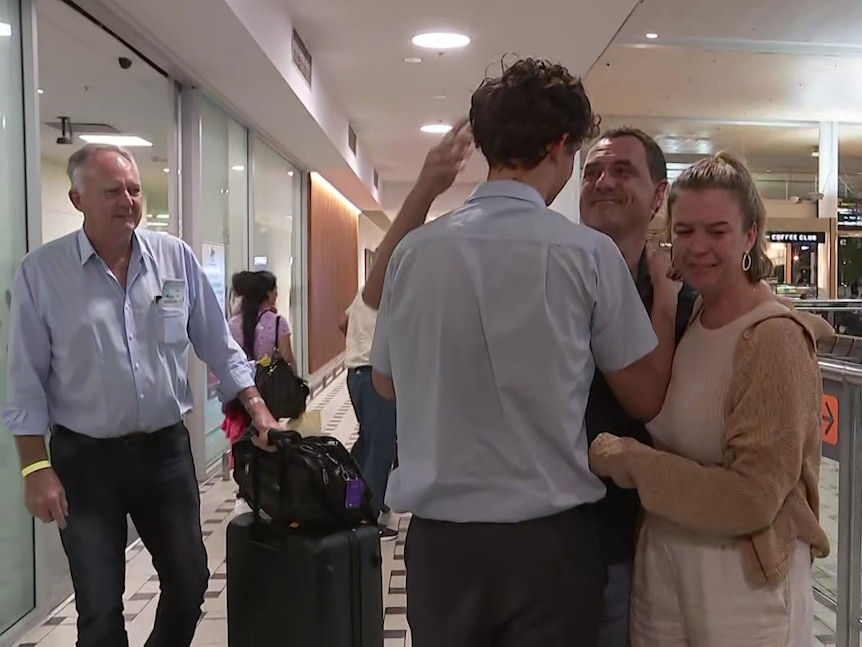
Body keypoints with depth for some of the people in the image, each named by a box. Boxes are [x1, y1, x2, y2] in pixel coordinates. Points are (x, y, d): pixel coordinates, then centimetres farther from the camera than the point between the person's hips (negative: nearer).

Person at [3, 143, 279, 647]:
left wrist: (256, 406, -1)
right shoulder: (41, 271, -7)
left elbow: (218, 345, 5)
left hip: (167, 449, 3)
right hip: (85, 458, -2)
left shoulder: (177, 258, -1)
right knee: (99, 605, 9)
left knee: (190, 582, 13)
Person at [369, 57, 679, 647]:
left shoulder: (414, 251, -4)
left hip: (439, 536, 3)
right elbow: (647, 398, -3)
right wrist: (666, 298, 12)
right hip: (548, 537, -2)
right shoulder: (587, 252, -12)